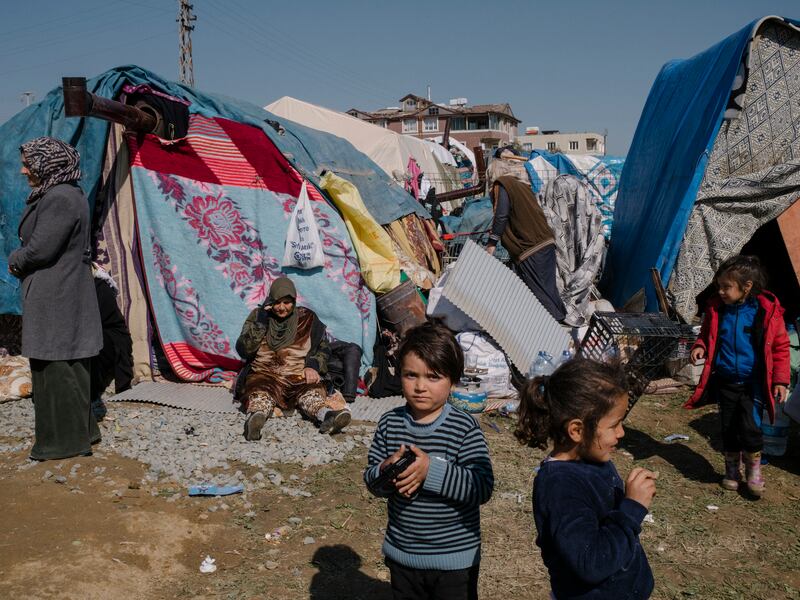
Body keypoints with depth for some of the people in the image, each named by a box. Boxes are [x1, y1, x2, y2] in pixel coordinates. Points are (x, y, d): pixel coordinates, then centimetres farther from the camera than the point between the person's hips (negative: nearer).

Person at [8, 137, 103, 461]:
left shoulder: (59, 200, -20)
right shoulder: (67, 194, 13)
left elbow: (40, 249, -21)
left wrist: (15, 261, -1)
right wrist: (22, 261, 4)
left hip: (55, 297, -10)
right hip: (68, 292, 10)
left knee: (54, 367, -2)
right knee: (69, 366, 16)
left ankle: (65, 440, 8)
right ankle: (82, 430, 26)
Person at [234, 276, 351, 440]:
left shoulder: (307, 318, 13)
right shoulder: (258, 315, 11)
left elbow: (323, 347, 13)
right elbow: (244, 350, 2)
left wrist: (313, 366, -7)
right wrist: (260, 322, -7)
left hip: (299, 376, 1)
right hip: (264, 373, -1)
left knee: (311, 391, -33)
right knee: (260, 392, -36)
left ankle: (328, 415, -63)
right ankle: (256, 417, -67)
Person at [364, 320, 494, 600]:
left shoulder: (464, 427, -17)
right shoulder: (389, 424, -5)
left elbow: (483, 487, -23)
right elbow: (370, 479, 1)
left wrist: (432, 470, -32)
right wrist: (386, 471, -22)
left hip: (456, 559, -4)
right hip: (402, 554, 4)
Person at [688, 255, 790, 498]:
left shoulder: (767, 311, -10)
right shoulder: (716, 309, -2)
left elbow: (780, 347, -1)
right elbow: (706, 336, 14)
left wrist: (781, 380, -3)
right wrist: (699, 347, -8)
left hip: (753, 383, -3)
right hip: (725, 382, 3)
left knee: (750, 427, -13)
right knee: (728, 428, 10)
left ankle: (753, 468, 13)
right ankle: (732, 470, 30)